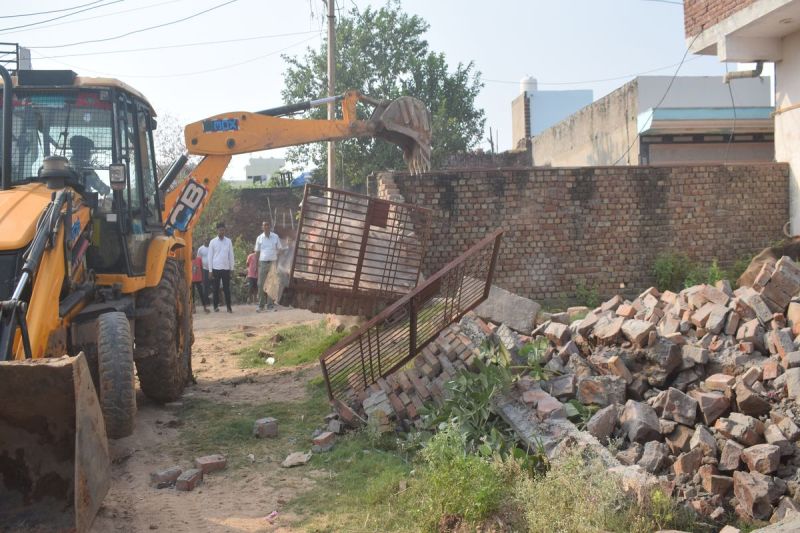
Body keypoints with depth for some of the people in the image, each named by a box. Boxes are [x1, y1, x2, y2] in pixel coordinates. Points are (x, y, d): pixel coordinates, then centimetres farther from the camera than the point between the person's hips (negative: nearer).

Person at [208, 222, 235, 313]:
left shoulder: (228, 241, 4)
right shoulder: (213, 242, 1)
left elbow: (231, 255, 7)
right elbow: (210, 256, 2)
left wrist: (231, 268, 4)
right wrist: (210, 270, -2)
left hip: (226, 268, 1)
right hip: (216, 268, -1)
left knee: (227, 288, 2)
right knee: (216, 288, 5)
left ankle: (229, 307, 4)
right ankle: (216, 306, 13)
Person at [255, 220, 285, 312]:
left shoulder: (275, 237, 5)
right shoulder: (259, 238, 6)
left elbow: (280, 249, 9)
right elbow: (257, 252, 9)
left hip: (273, 263, 0)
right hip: (263, 262, 0)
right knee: (261, 285, -2)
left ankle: (270, 304, 6)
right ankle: (260, 305, 4)